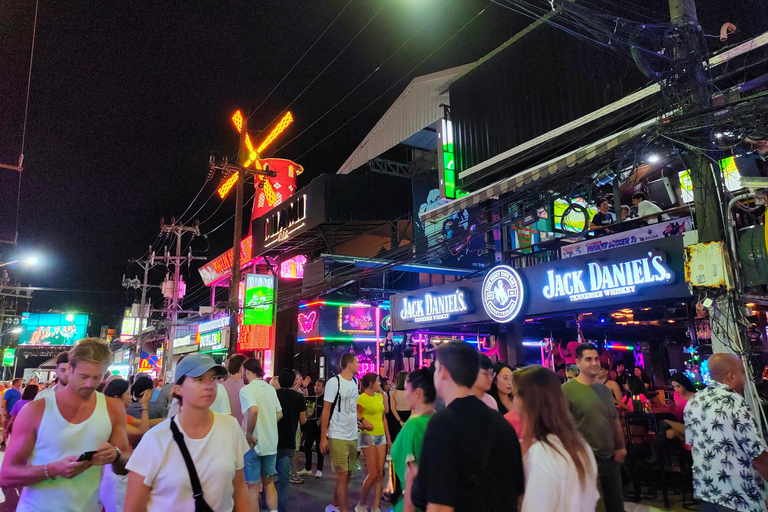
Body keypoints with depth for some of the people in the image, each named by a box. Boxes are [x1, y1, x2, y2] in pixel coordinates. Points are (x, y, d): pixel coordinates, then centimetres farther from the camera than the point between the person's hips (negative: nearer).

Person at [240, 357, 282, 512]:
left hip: (254, 443, -6)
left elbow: (254, 410, -31)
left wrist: (249, 434, -21)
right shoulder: (271, 388, 8)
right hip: (271, 442, 6)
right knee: (269, 482, 18)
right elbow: (279, 414, 13)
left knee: (252, 485, 6)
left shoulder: (246, 389, -13)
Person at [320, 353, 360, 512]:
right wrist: (323, 438, -12)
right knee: (342, 475, -2)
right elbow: (326, 411, -11)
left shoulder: (355, 382, 8)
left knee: (348, 474, 16)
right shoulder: (334, 382, -13)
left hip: (353, 436, 7)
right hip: (338, 437, -7)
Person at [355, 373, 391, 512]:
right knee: (373, 474, -5)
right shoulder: (362, 398, -11)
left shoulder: (380, 396, 10)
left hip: (381, 436, 6)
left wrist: (388, 438, 14)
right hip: (368, 436, -6)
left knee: (380, 473, 5)